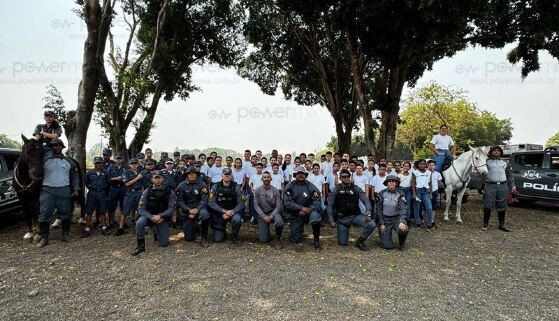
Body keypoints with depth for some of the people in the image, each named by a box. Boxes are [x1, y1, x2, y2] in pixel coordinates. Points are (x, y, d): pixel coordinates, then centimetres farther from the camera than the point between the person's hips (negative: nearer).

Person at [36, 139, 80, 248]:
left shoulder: (69, 161, 6)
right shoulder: (45, 160, 2)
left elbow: (75, 176, 10)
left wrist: (76, 189, 4)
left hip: (64, 191, 1)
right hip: (48, 191, -1)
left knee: (66, 214, 8)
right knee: (44, 214, -1)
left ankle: (66, 235, 21)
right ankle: (44, 238, 10)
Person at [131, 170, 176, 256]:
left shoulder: (169, 191, -12)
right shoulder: (147, 191, -11)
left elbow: (171, 208, -13)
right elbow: (141, 209, -13)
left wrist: (160, 216, -27)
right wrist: (151, 217, -28)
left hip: (162, 218, 0)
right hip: (149, 216, 0)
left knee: (164, 243, -2)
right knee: (139, 222, -34)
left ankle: (158, 231, 31)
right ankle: (140, 246, -15)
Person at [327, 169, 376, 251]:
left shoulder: (356, 189, -1)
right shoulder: (336, 190, -2)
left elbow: (366, 201, -8)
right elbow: (330, 205, 0)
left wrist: (368, 214, -24)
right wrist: (331, 221, -6)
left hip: (356, 216, 1)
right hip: (343, 218, -1)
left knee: (371, 225, -25)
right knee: (342, 244, -1)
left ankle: (360, 242, 1)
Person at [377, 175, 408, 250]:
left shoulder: (400, 194, -3)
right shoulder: (382, 194, -2)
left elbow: (403, 208, -13)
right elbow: (379, 209, 0)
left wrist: (402, 222, -29)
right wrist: (381, 224, -6)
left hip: (397, 218, 1)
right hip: (385, 219, -1)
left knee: (403, 230, -33)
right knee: (387, 246, -11)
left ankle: (402, 242, 3)